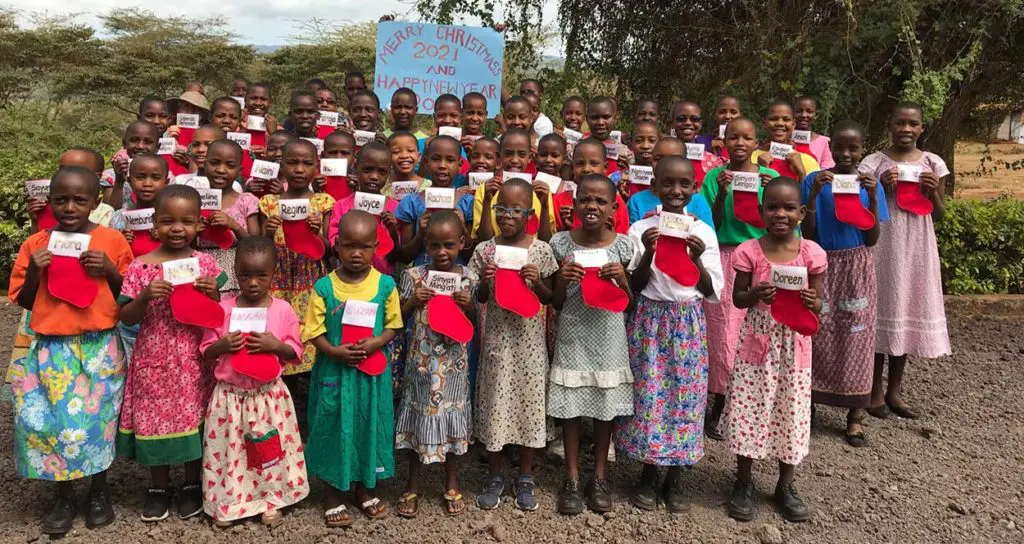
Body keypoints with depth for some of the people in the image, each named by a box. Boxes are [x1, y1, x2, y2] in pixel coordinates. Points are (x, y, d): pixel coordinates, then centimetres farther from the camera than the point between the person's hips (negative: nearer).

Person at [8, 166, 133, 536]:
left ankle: (99, 491, 26)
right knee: (52, 419, -1)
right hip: (52, 348, 1)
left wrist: (110, 270, -13)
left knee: (97, 418, 3)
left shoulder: (112, 240, -2)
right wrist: (33, 272, -9)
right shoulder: (35, 244, 1)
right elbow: (24, 302, 8)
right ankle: (64, 496, 21)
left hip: (101, 347, -1)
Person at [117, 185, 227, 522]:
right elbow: (127, 318, -2)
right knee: (155, 417, 9)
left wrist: (212, 292, -15)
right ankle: (159, 486, 28)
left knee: (194, 417, 8)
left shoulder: (205, 264, -1)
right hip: (154, 358, 0)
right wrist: (145, 296, -20)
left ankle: (193, 484, 28)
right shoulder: (140, 267, -4)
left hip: (193, 358, 0)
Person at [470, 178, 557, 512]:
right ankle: (494, 476, 24)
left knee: (528, 402, 8)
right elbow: (480, 300, 4)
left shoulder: (541, 250, -3)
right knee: (495, 404, 6)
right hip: (497, 336, 0)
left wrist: (536, 282, -16)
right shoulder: (484, 250, -2)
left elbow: (549, 299, 2)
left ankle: (525, 476, 25)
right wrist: (484, 281, -16)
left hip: (529, 338, 0)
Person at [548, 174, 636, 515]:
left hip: (608, 336, 1)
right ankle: (572, 480, 21)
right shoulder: (561, 243, -4)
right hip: (573, 335, 0)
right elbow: (555, 303, 1)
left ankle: (599, 478, 26)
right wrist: (562, 280, -17)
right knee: (570, 407, 6)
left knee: (605, 407, 10)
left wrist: (621, 279, -15)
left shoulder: (622, 245, -3)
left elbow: (629, 302, 3)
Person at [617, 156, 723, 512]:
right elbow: (634, 286, -3)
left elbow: (712, 292, 0)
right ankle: (648, 475, 20)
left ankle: (674, 478, 22)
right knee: (648, 396, 2)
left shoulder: (703, 232, 0)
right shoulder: (641, 229, -3)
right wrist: (648, 253, -18)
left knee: (684, 396, 4)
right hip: (650, 321, -1)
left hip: (688, 323, 1)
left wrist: (696, 259, -15)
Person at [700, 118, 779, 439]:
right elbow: (711, 226, 1)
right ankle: (718, 409, 12)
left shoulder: (770, 176, 7)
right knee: (724, 336, -2)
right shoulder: (715, 176, 4)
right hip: (724, 261, -1)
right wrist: (721, 194, -12)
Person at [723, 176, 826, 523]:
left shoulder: (812, 253, -4)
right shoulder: (749, 252, -8)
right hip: (757, 342, -1)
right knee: (748, 412, 4)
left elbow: (818, 306, 3)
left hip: (794, 345, 1)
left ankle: (785, 486, 28)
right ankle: (744, 483, 24)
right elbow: (737, 299, -1)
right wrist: (756, 294, -21)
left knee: (792, 413, 10)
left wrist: (811, 302, -20)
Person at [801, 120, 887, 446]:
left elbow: (872, 240, -2)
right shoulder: (815, 181, -3)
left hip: (857, 268, 1)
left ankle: (855, 413, 11)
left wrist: (873, 198, -13)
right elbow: (806, 235, -7)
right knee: (818, 336, -2)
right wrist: (813, 194, -17)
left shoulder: (870, 184, 1)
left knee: (856, 337, 3)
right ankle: (808, 403, 12)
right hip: (822, 266, -1)